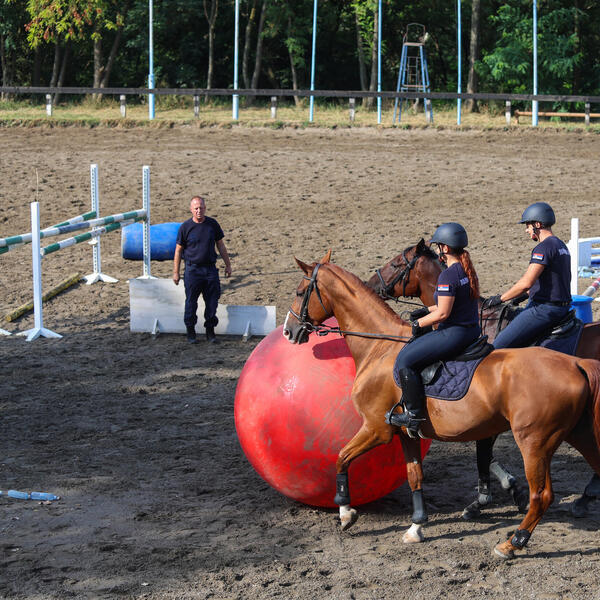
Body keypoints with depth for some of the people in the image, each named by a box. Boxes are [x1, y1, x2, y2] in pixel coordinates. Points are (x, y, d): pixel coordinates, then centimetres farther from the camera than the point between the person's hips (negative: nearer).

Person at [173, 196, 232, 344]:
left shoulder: (212, 224, 4)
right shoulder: (185, 227, -4)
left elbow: (220, 245, 13)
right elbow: (178, 250, 1)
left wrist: (228, 265, 14)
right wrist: (175, 272, -1)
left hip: (210, 269, 2)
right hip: (192, 269, -2)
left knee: (212, 301, 4)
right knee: (191, 302, 1)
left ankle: (210, 331, 16)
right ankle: (190, 332, 14)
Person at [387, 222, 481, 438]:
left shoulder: (447, 276, -20)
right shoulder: (467, 271, 10)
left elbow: (443, 313, -21)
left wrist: (419, 323, -6)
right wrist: (427, 310, 18)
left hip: (453, 334, -10)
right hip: (471, 330, 10)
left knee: (405, 361, -7)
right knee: (415, 347, 28)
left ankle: (415, 414, -5)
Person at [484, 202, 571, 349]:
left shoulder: (544, 247, -16)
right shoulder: (561, 245, 16)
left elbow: (526, 283, -22)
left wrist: (499, 298, -12)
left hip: (545, 309, -11)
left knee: (498, 347, -12)